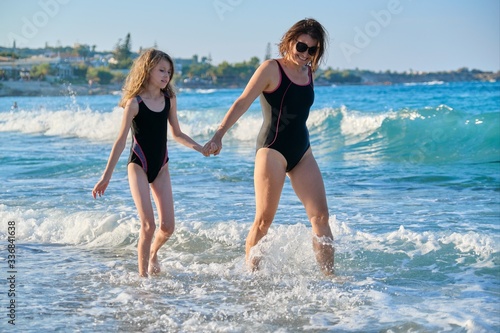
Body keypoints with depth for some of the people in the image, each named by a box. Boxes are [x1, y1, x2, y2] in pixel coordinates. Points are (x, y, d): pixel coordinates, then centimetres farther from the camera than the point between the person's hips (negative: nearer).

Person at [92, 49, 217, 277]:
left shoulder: (169, 100, 3)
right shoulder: (134, 103, -12)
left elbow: (176, 134, 14)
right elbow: (121, 141, -10)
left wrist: (199, 147, -2)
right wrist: (106, 177, -10)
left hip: (161, 166, 5)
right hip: (138, 165, -5)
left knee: (168, 226, 0)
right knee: (148, 224, -13)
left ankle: (153, 252, 33)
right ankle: (143, 274, 2)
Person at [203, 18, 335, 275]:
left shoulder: (308, 73, 11)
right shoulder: (271, 69, -8)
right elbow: (243, 102, -15)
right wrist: (219, 133, -26)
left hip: (302, 151, 6)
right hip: (272, 150, -6)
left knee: (320, 215, -1)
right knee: (263, 220, -3)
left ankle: (329, 275, 1)